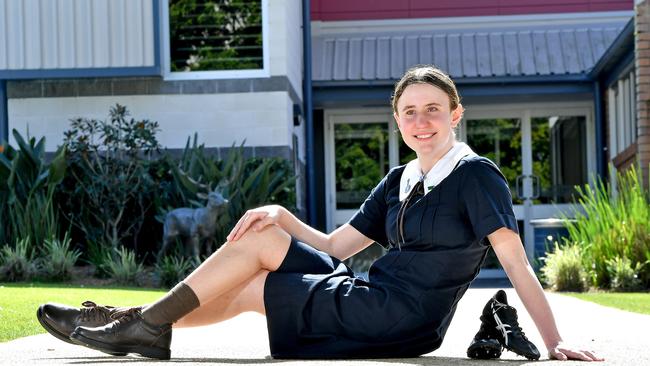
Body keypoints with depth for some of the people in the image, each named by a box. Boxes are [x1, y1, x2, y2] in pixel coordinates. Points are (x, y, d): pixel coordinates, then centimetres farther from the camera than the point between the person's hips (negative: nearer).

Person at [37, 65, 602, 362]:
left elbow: (517, 264, -13)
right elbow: (334, 247, 14)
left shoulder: (476, 175, -7)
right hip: (375, 305, 7)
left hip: (401, 320, -7)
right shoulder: (399, 182, 16)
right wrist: (282, 217, -3)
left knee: (252, 267, -8)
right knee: (265, 231, 3)